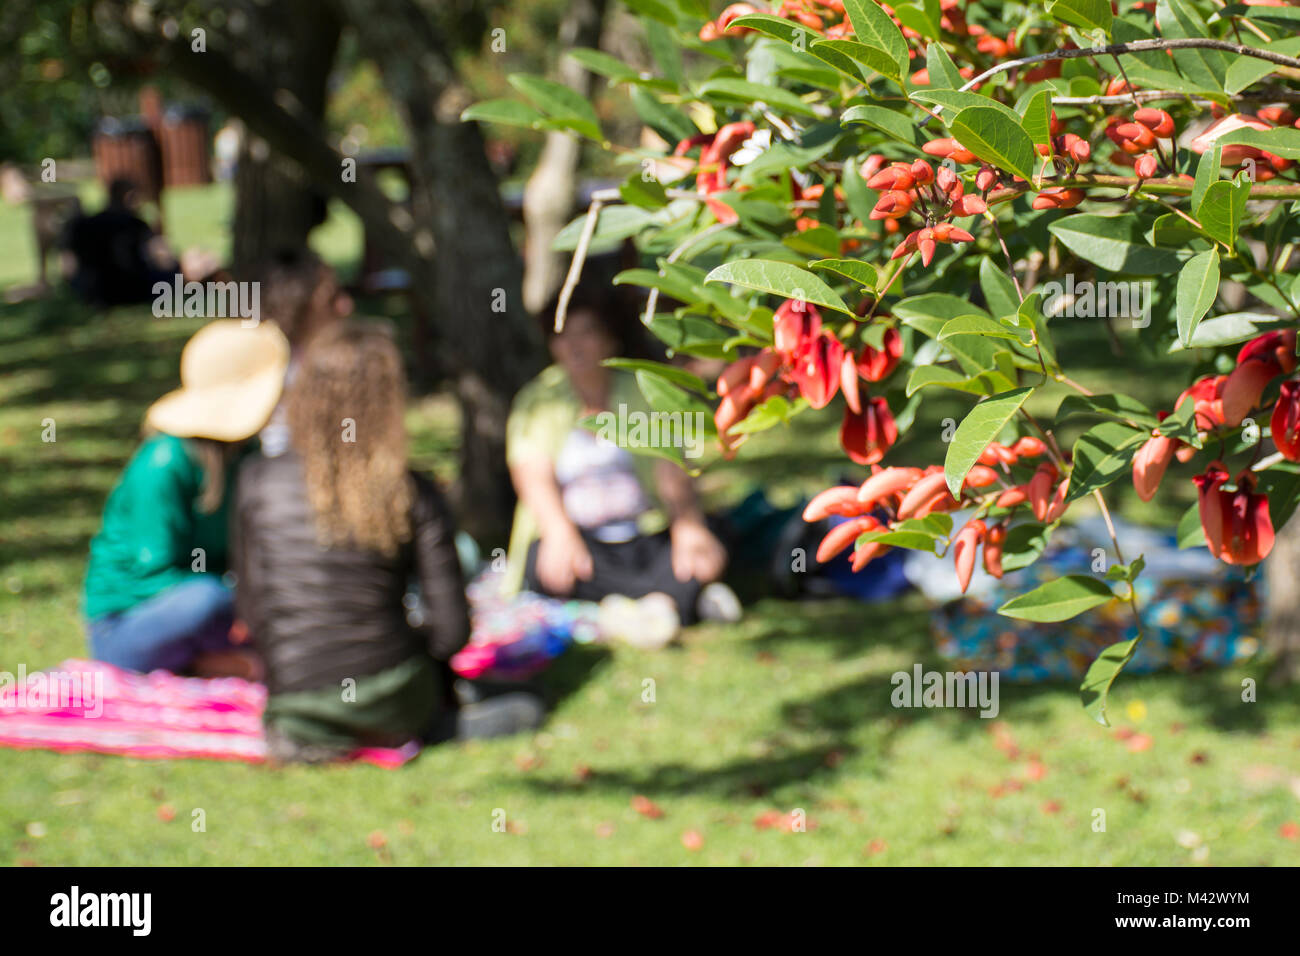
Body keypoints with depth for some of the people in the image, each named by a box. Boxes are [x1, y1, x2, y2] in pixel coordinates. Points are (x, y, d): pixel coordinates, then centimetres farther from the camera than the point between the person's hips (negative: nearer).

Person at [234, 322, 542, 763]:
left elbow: (251, 610, 4)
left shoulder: (258, 480, -4)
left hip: (293, 703, 1)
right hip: (391, 704, 0)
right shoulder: (414, 496, -7)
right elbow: (451, 630, -5)